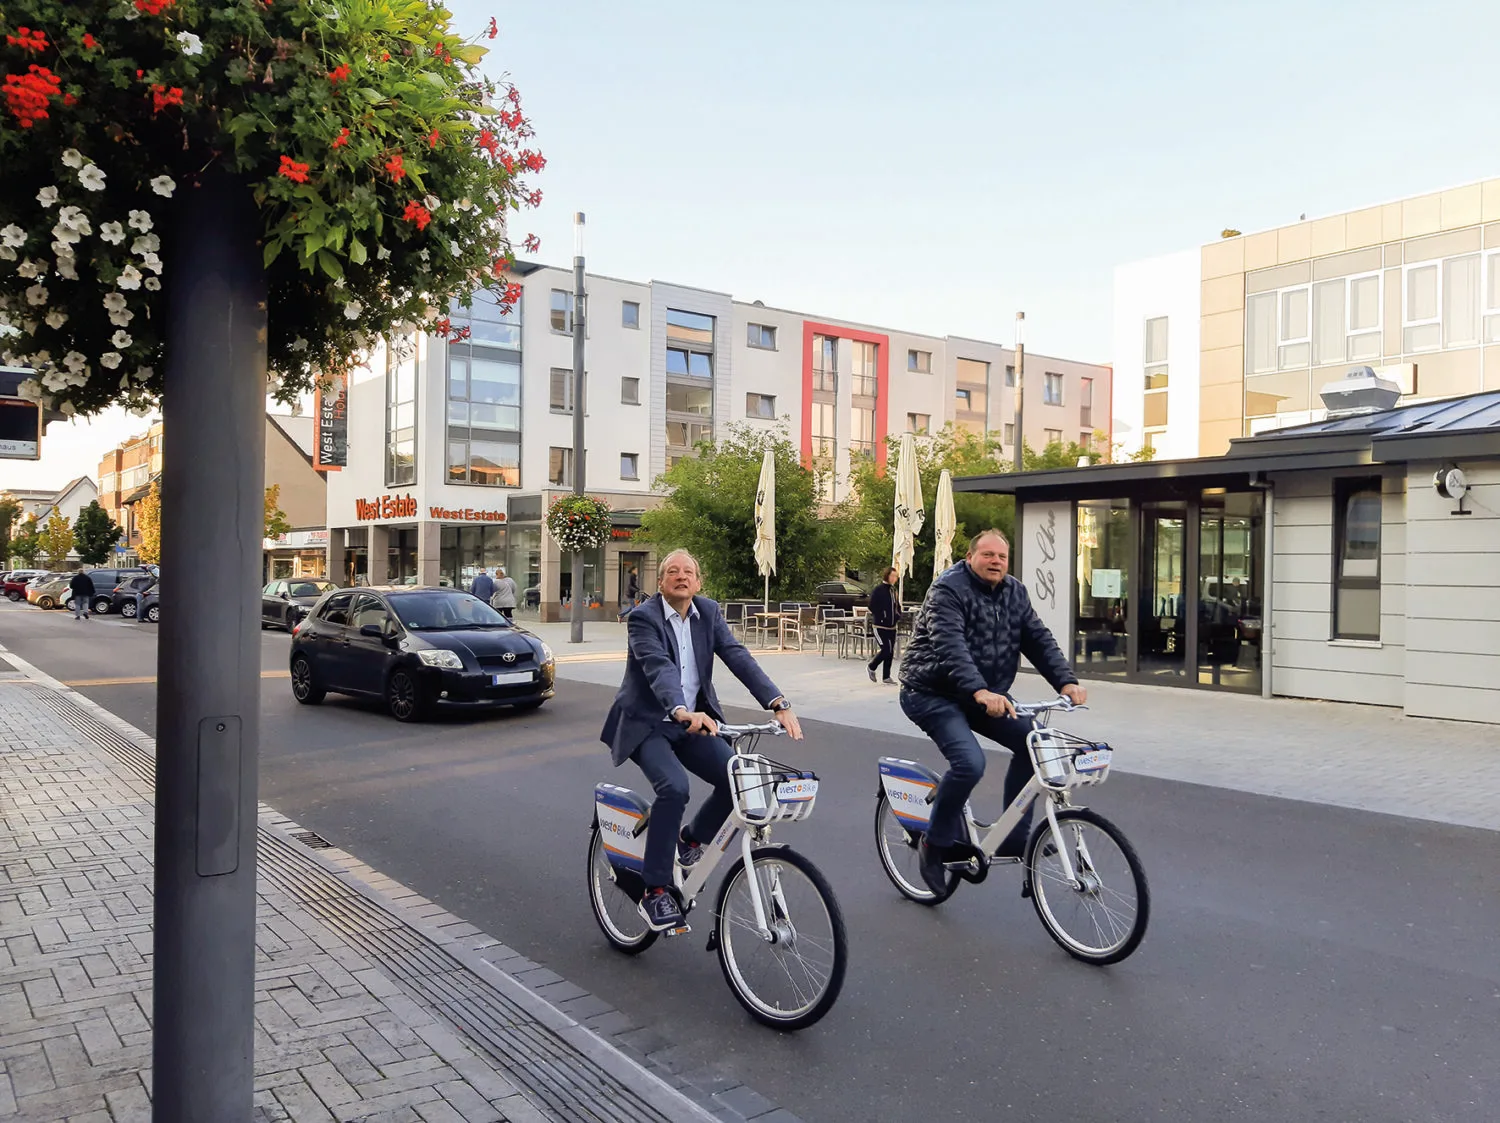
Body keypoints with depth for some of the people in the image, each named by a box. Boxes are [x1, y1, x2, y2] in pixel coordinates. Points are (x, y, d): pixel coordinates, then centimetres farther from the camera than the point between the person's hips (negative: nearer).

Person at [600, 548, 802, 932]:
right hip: (647, 724, -5)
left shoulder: (708, 612, 1)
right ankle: (655, 892, -16)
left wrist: (779, 703, -25)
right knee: (674, 787, -29)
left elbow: (738, 657, -11)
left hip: (692, 723, 5)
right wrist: (682, 711, -52)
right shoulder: (643, 617, -15)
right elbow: (658, 668, -32)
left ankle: (691, 839, 15)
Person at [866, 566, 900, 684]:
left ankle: (886, 677, 15)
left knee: (890, 652, 7)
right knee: (886, 649, -12)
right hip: (880, 626, -7)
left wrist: (898, 616, 7)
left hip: (892, 626, 7)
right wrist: (881, 618, -14)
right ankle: (871, 667, 11)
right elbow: (872, 607, -14)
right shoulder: (877, 590, -11)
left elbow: (897, 606, 22)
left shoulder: (893, 590, 12)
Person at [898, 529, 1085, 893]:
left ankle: (1014, 838, 5)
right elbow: (950, 647, -32)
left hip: (987, 694, 7)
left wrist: (1067, 682, -19)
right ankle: (936, 844, -4)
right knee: (969, 762, -26)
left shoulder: (1015, 593, 5)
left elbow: (1039, 640, -2)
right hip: (933, 694, -7)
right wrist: (980, 692, -46)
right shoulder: (948, 590, -17)